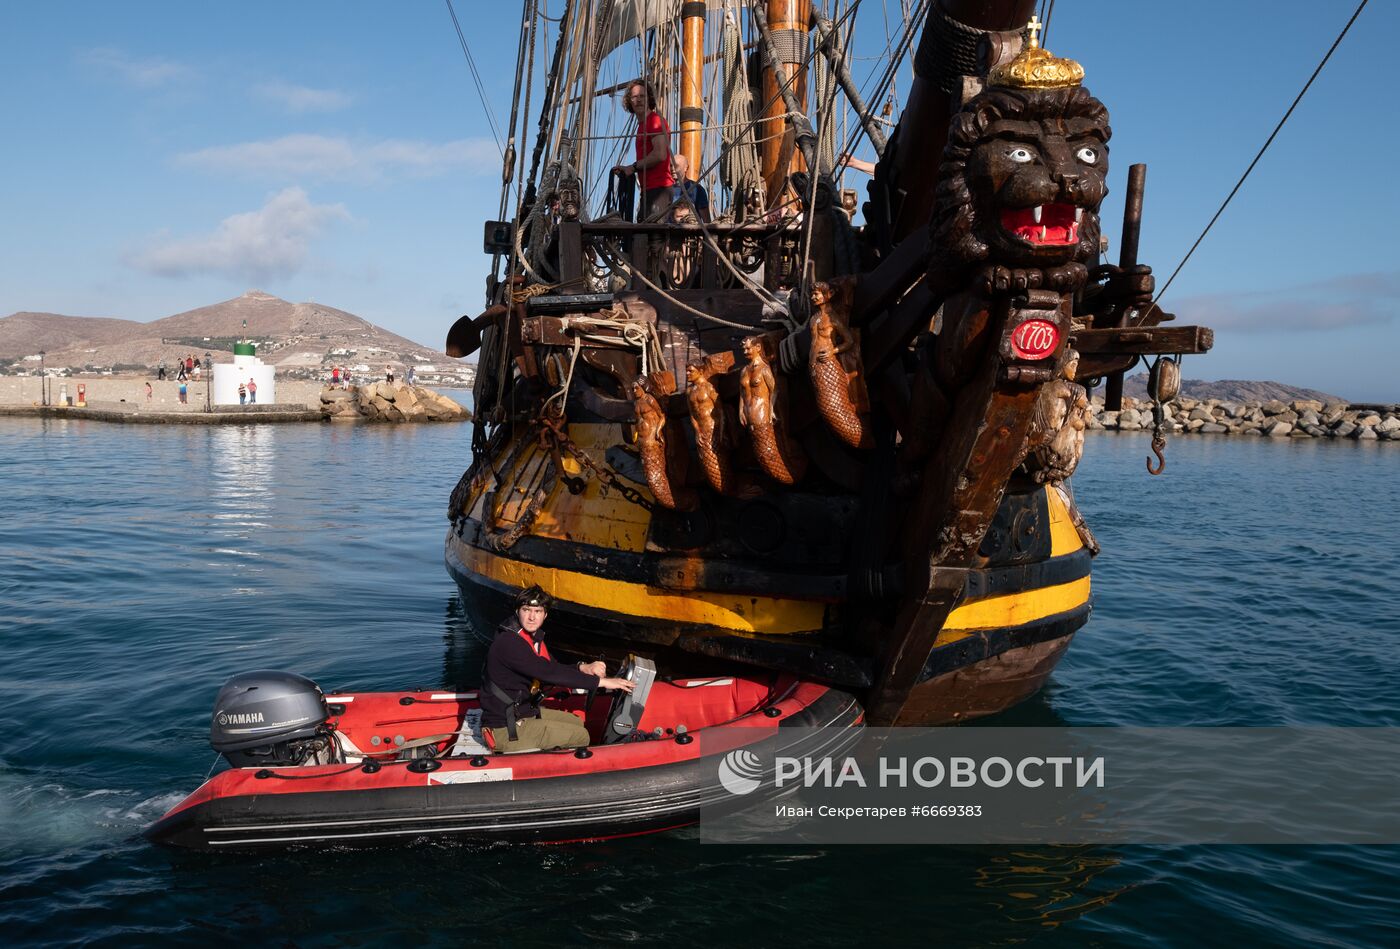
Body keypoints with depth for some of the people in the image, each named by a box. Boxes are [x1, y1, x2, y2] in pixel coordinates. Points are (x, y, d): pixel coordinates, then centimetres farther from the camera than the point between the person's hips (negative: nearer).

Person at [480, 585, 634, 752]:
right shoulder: (508, 643, -24)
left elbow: (553, 668, 12)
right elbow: (549, 673, -29)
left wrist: (583, 668, -10)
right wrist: (600, 681, -26)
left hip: (523, 711, 10)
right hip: (505, 730, -10)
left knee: (576, 722, 20)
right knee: (580, 736, -9)